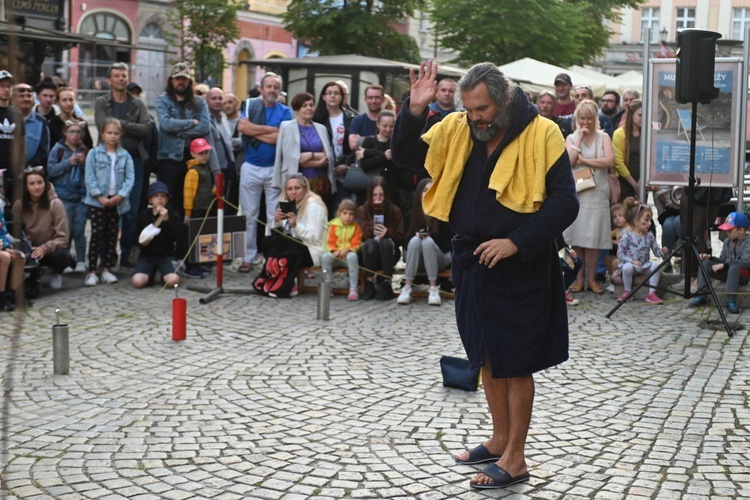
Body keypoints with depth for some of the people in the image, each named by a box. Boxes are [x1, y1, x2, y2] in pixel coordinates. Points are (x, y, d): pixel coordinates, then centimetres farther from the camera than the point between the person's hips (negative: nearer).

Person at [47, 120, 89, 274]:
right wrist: (69, 163, -14)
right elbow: (51, 169, -6)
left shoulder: (84, 151, 10)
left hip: (82, 196, 2)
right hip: (64, 196, -2)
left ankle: (81, 261, 8)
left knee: (79, 231, 2)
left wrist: (84, 163, -6)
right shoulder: (58, 149, 1)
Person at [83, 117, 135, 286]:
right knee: (97, 234, -5)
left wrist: (120, 196, -14)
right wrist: (100, 197, -15)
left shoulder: (125, 156, 6)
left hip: (117, 201, 3)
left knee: (112, 236, 8)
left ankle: (106, 269, 16)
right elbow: (90, 178, -5)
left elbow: (130, 178, 0)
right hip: (97, 201, -3)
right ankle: (92, 271, -2)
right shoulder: (94, 154, 0)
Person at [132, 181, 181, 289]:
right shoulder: (144, 215, 7)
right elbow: (137, 237, 11)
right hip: (147, 256, 1)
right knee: (137, 281, -26)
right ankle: (150, 275, 9)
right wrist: (143, 241, -12)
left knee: (173, 281, -30)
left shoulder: (172, 215, 4)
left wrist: (166, 219, -17)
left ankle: (164, 276, 7)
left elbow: (176, 237, -8)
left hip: (166, 256, -1)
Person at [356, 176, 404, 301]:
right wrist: (377, 212, -21)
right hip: (369, 255, 0)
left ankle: (386, 284, -28)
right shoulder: (362, 210, -1)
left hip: (389, 255, 0)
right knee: (370, 242, -33)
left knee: (385, 242, -33)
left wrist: (388, 233, -28)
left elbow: (401, 239, -7)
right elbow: (366, 234, -16)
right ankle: (369, 284, -25)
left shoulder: (395, 211, -1)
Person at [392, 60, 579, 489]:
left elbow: (565, 204, -14)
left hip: (520, 267, -6)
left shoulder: (541, 134, -12)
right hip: (472, 260, 6)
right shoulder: (456, 130, 2)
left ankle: (515, 460, 12)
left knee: (515, 363, 2)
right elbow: (406, 157, 4)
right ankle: (500, 440, 32)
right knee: (487, 357, 16)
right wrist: (415, 110, -12)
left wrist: (517, 242, -22)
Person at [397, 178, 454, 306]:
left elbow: (448, 242, -8)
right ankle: (407, 287, -31)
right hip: (416, 261, 2)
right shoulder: (412, 213, -2)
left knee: (428, 241, -31)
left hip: (440, 259, -2)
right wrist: (415, 235, -18)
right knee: (415, 240, -29)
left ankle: (434, 289, -30)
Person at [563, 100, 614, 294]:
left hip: (597, 194, 0)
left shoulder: (603, 137, 7)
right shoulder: (571, 138, 9)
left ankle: (591, 278, 7)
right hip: (575, 193, 1)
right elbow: (569, 161, -8)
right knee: (575, 238, -3)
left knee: (593, 237, -2)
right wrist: (580, 138, -6)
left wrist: (584, 160, -10)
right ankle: (579, 277, 10)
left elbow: (609, 161, -9)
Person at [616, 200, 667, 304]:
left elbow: (656, 251, 7)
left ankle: (652, 293, -16)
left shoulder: (650, 236, 4)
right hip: (630, 264, -4)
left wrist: (662, 252, -16)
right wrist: (631, 261, -21)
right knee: (627, 267, -37)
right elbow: (620, 253, -9)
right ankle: (627, 292, -14)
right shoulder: (627, 236, -10)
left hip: (644, 266, 4)